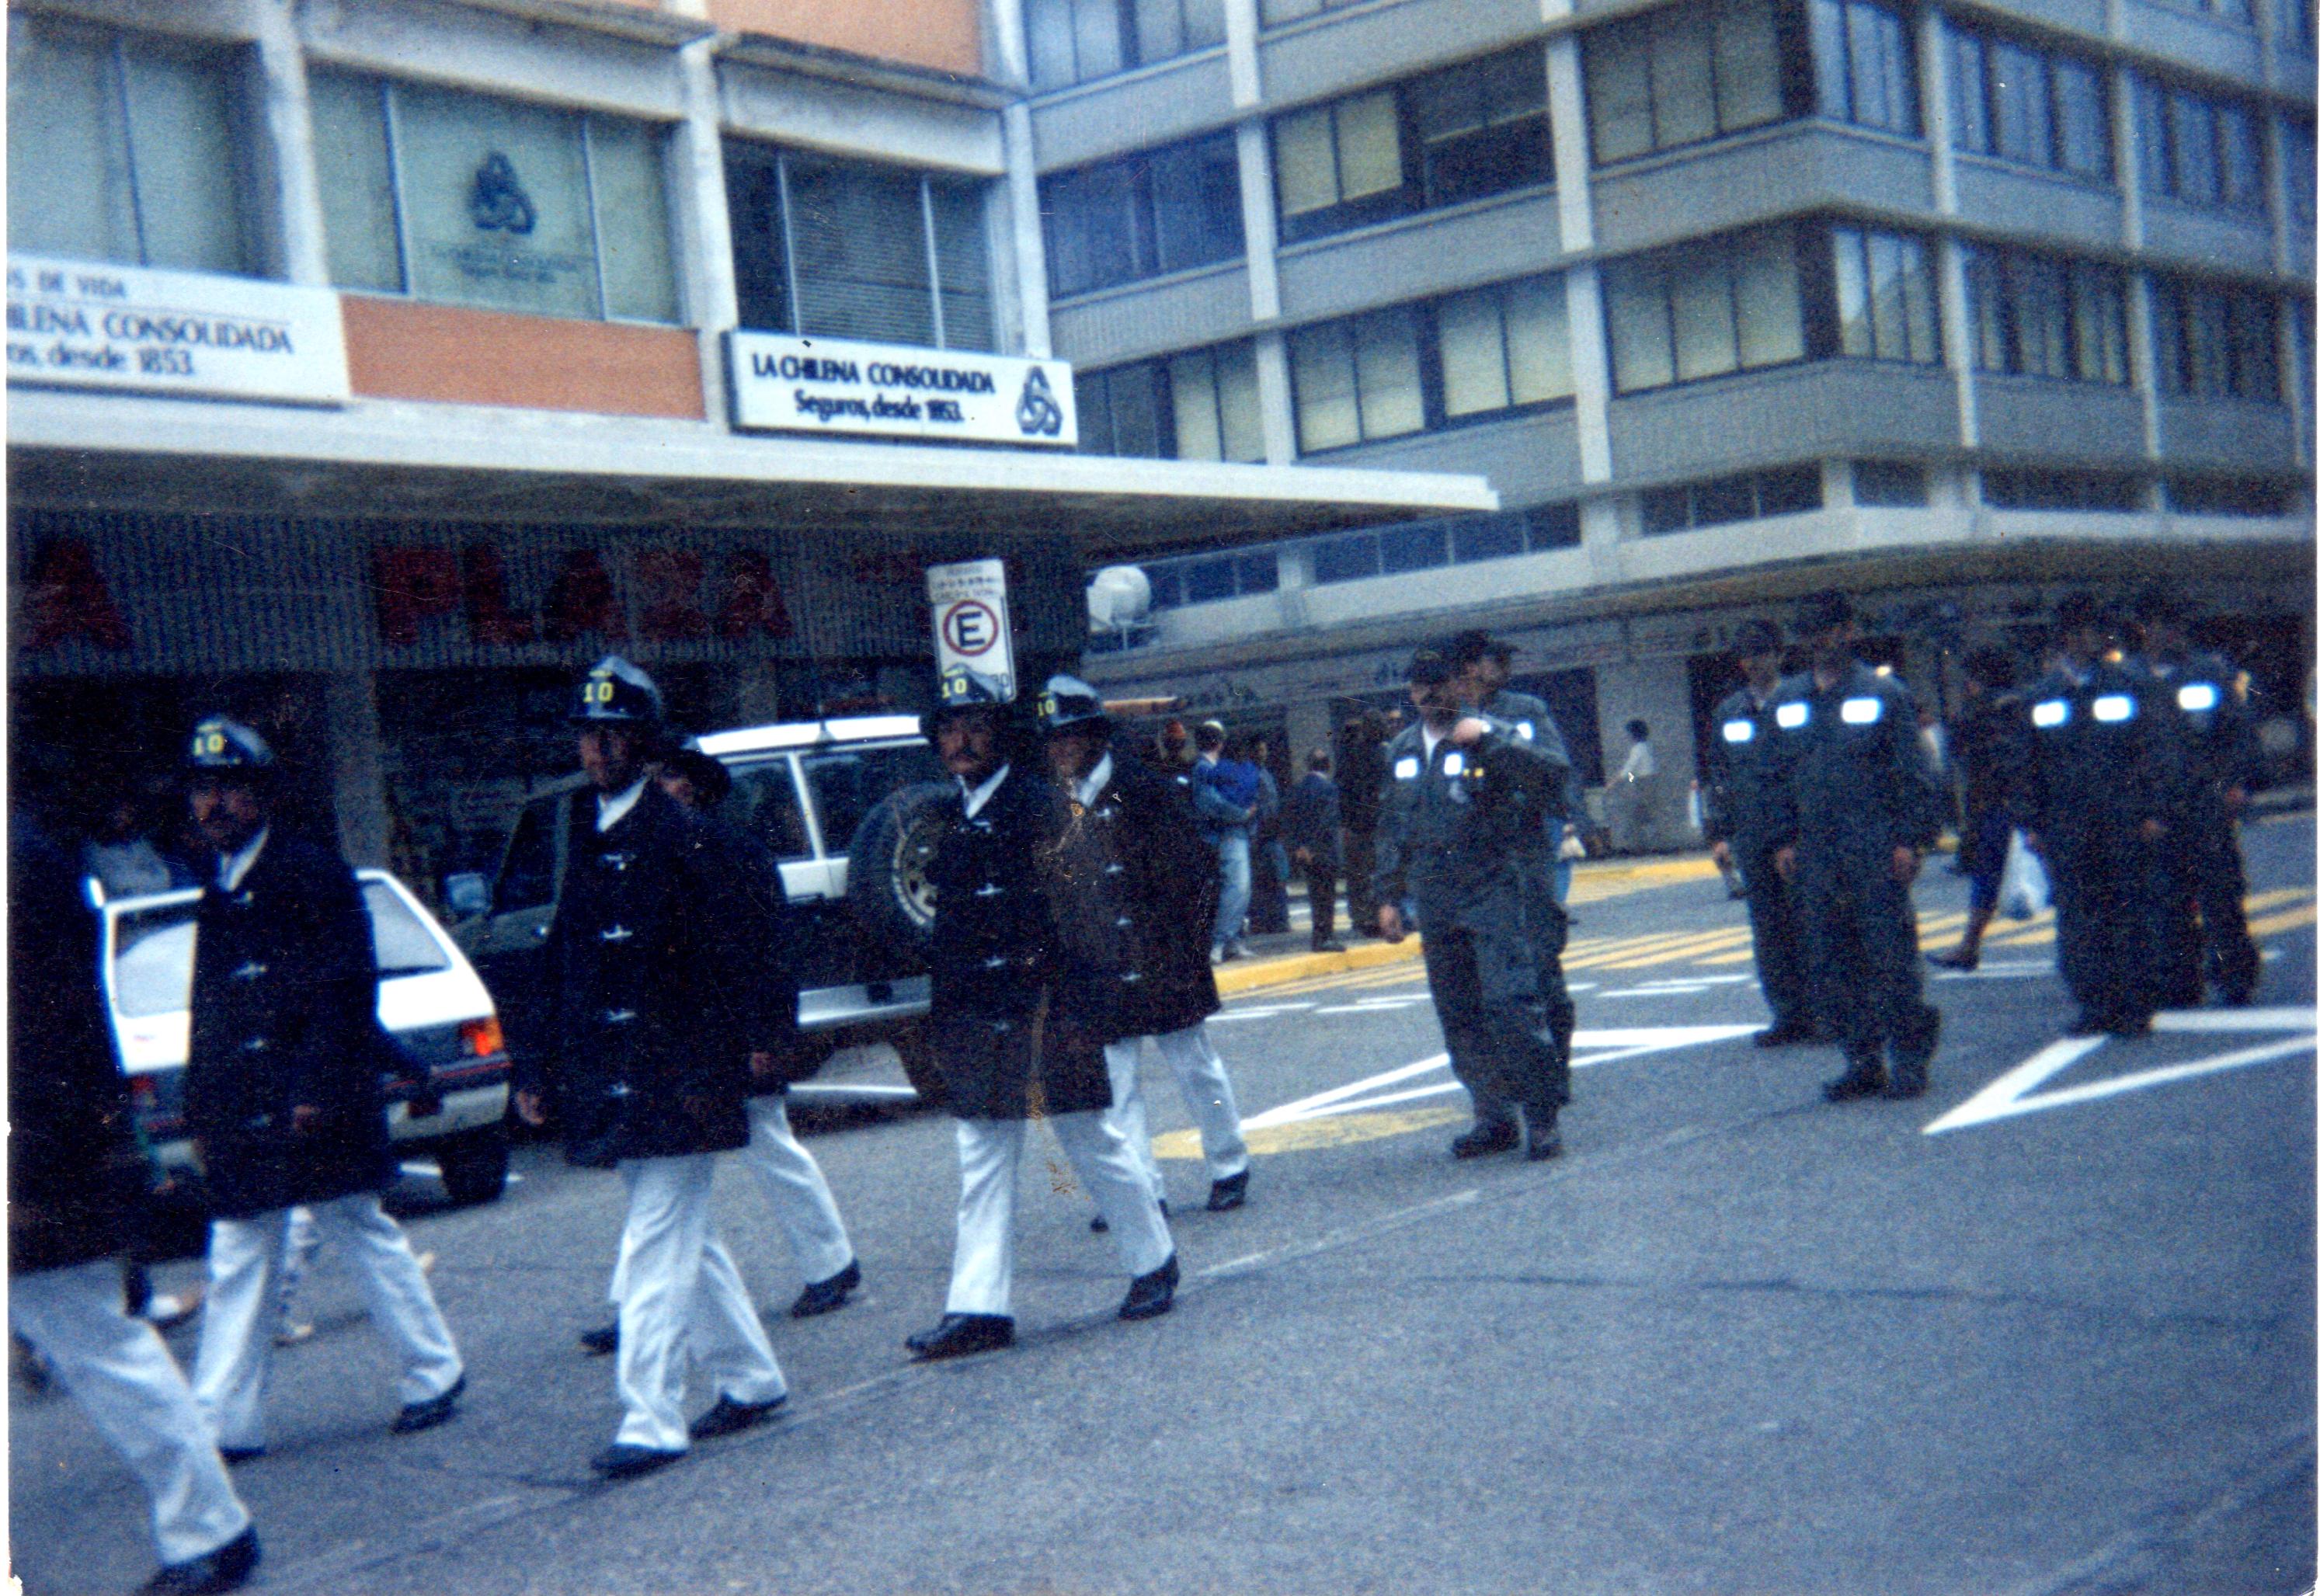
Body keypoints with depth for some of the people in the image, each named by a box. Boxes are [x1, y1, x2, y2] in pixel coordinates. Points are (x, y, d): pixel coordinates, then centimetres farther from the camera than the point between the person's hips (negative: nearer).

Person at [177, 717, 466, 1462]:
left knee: (366, 1237, 3)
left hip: (311, 1104, -7)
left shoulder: (309, 872, -6)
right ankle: (224, 1421, 8)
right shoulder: (219, 896, 16)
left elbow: (347, 988, -13)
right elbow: (208, 1017, 18)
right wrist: (200, 1114, 13)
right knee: (237, 1261, 5)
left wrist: (318, 1087, -19)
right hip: (242, 1115, 7)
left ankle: (434, 1373, 17)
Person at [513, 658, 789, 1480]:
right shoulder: (569, 835, 10)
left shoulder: (679, 838, -10)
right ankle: (752, 1379, 31)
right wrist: (536, 1069, 10)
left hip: (670, 1080, -8)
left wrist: (711, 1072, -18)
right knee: (684, 1238, 17)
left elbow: (730, 961, -13)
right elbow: (554, 962, 14)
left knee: (655, 1247, -7)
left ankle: (651, 1421, -4)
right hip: (605, 1075, 8)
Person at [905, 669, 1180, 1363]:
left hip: (1040, 1012, -7)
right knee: (982, 1163, 5)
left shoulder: (1037, 804, -8)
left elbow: (1066, 909, -14)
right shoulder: (950, 818, 14)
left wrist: (1053, 1006, -19)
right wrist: (943, 1014, 13)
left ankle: (1153, 1265, 22)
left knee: (1094, 1143, 5)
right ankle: (978, 1307, 7)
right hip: (975, 1021, 7)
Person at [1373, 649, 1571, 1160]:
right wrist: (1388, 896, 16)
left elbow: (1550, 774, -18)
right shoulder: (1401, 751, 14)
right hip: (1435, 902, 6)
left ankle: (1542, 1117, -6)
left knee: (1512, 1004, -13)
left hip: (1491, 892, -6)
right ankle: (1491, 1118, 16)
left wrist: (1488, 737, -23)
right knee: (1459, 1018, 8)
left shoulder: (1489, 736, -3)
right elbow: (1391, 828, 20)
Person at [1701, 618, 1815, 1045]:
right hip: (1753, 839, 4)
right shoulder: (1729, 711, 12)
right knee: (1769, 933, 5)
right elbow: (1718, 776, 16)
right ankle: (1789, 1015, 11)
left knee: (1810, 926, -2)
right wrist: (1718, 833, 8)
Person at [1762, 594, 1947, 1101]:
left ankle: (1908, 1060, 6)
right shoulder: (1787, 700, 12)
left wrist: (1911, 839, -9)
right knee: (1831, 963, 5)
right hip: (1815, 851, 5)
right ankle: (1862, 1062, 13)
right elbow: (1777, 775, 16)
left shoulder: (1885, 693, 0)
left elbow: (1914, 774, -2)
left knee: (1890, 955, -3)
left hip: (1876, 849, -4)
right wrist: (1782, 839, 8)